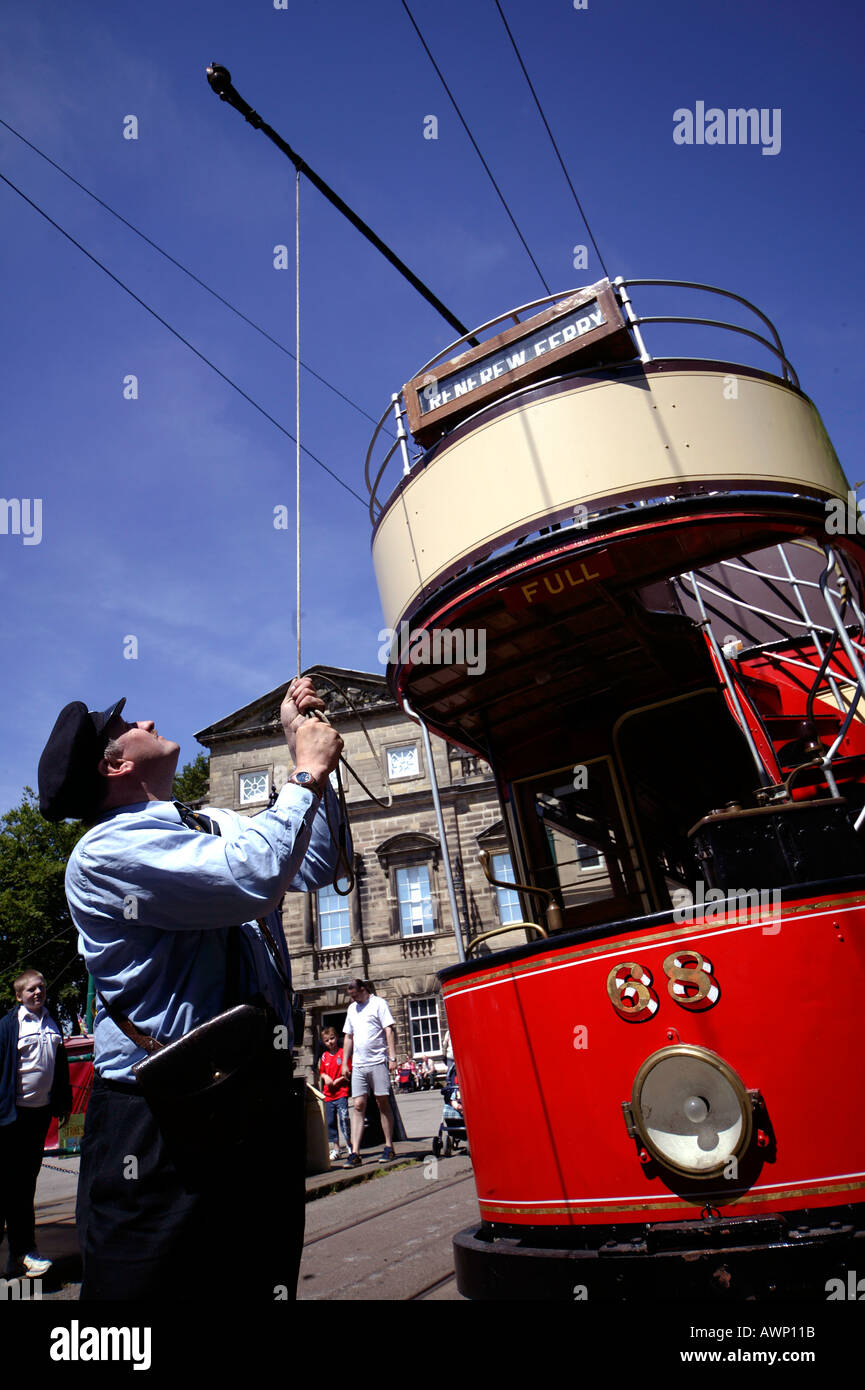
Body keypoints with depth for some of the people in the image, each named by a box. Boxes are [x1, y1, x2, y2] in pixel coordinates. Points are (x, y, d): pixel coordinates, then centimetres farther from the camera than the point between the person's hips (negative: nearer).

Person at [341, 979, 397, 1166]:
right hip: (358, 1065, 5)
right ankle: (355, 1152, -2)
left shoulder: (378, 1003, -1)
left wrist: (392, 1057, -12)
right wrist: (345, 1063, 16)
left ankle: (389, 1146, 11)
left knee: (383, 1103, 1)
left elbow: (389, 1030, -6)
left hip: (378, 1061, -5)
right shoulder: (352, 1008, 17)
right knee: (358, 1105, -2)